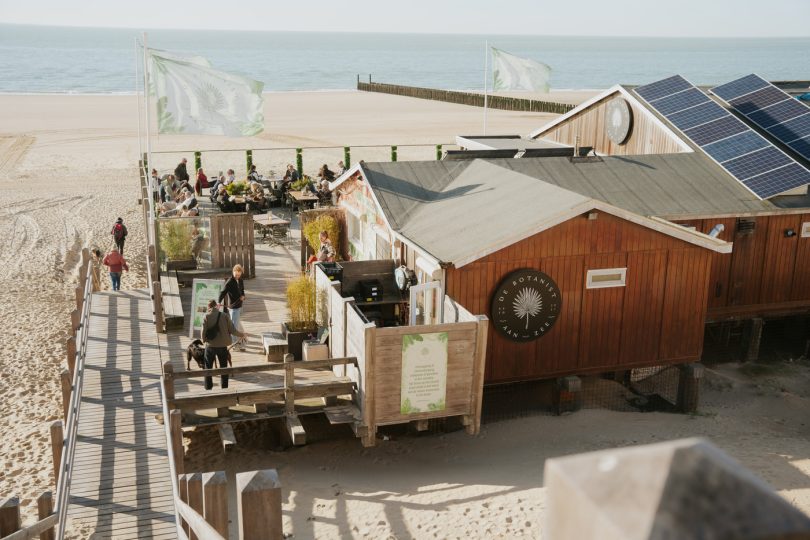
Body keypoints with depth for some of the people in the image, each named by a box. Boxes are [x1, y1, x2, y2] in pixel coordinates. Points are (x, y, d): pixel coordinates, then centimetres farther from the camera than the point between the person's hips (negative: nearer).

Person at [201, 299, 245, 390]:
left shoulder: (206, 316, -9)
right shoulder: (224, 316, -8)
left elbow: (204, 331, -12)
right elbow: (232, 330, -9)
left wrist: (204, 340, 9)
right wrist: (241, 334, 9)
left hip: (210, 346, -1)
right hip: (222, 346, 1)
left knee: (208, 368, 16)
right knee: (223, 368, 16)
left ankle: (208, 388, 21)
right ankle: (224, 388, 21)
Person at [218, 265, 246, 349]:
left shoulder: (241, 281, 6)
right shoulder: (229, 282, -17)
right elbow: (223, 292, -22)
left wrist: (243, 296, -4)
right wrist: (219, 302, -36)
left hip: (239, 305, 8)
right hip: (233, 306, -8)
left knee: (235, 323, 21)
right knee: (235, 325, -4)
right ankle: (236, 343, 0)